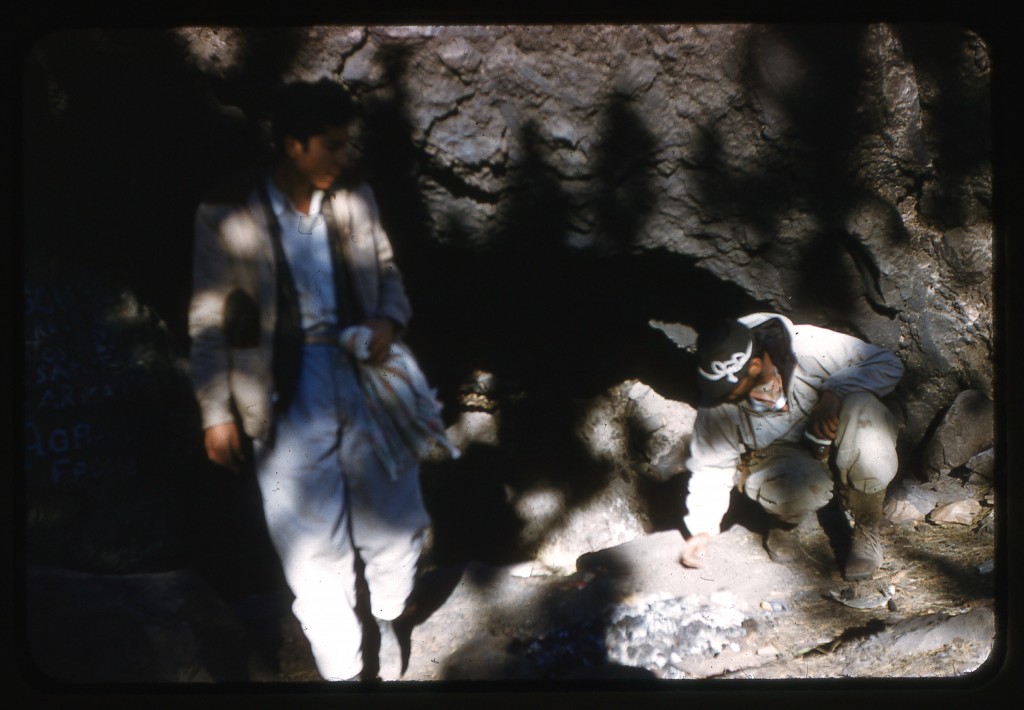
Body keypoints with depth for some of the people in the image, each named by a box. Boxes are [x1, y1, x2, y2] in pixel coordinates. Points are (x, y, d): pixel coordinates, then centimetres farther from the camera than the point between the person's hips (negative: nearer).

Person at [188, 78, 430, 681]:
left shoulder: (356, 202, 4)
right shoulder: (227, 219, -8)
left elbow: (388, 276, 14)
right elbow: (209, 325, -3)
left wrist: (389, 321, -8)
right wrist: (218, 413, -4)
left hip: (366, 379, 4)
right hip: (289, 396, -4)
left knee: (396, 519, 14)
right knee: (314, 544, 3)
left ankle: (387, 617, 42)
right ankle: (342, 669, 20)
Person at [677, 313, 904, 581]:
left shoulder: (810, 347, -25)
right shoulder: (718, 403, -16)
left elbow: (888, 364, -18)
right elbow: (711, 468, -5)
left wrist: (834, 393, -32)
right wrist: (702, 528, -16)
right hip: (778, 459, 0)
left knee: (861, 407, -35)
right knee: (802, 488, -38)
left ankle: (866, 530, -15)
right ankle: (782, 522, 4)